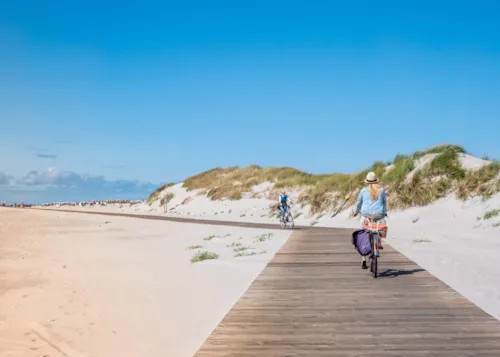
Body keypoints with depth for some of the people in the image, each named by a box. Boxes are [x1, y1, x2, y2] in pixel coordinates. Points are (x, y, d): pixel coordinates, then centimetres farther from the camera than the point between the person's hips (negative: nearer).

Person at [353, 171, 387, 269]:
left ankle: (364, 261, 7)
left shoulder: (364, 190, 2)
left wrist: (355, 212, 33)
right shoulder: (381, 190, 6)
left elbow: (359, 203, 14)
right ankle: (379, 242, 24)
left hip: (366, 216, -1)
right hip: (379, 215, 1)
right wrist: (385, 211, 39)